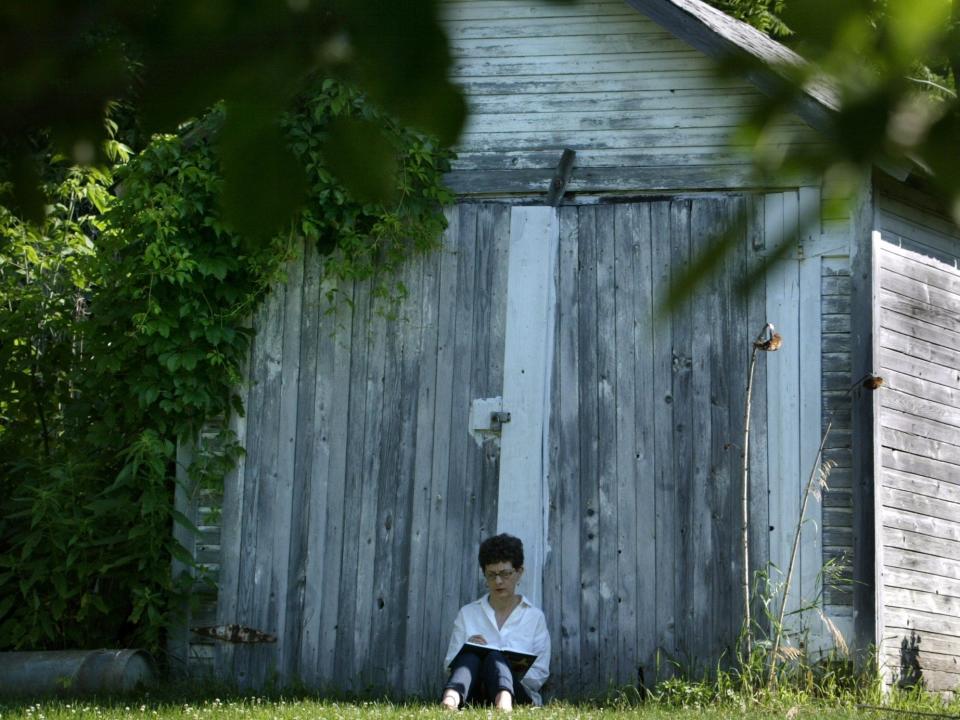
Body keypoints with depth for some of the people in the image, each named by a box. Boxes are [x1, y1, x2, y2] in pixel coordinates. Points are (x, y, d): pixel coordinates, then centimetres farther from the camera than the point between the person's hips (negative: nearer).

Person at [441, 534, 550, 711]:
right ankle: (451, 698, -65)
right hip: (474, 697, 1)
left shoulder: (534, 617, 16)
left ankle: (504, 702, -69)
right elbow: (450, 664, 14)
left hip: (519, 693, -1)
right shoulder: (467, 614, 20)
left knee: (494, 657, -33)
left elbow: (539, 675, 8)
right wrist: (469, 649, -8)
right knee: (470, 654, -31)